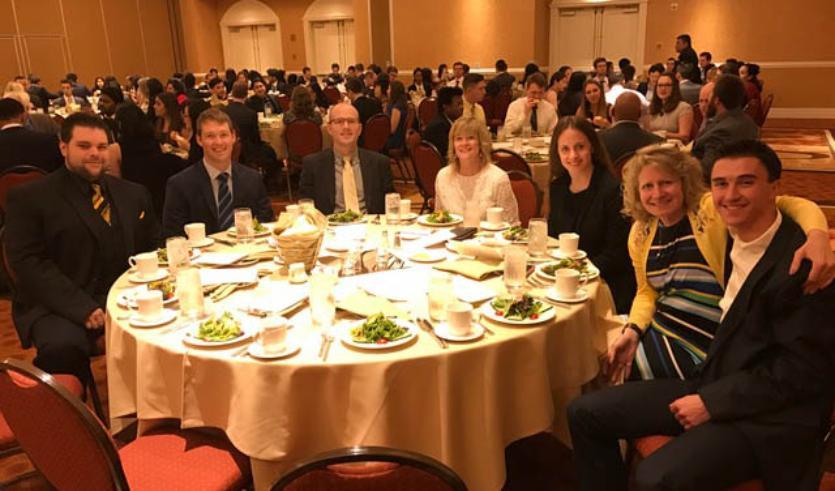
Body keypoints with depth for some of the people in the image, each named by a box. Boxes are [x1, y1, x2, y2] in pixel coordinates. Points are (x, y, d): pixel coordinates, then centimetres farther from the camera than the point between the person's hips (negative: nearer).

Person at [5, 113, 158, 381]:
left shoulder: (134, 194, 16)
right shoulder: (28, 197, 2)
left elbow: (152, 248, 18)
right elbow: (29, 263, -7)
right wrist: (83, 308, -20)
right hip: (59, 306, -3)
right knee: (63, 346, -35)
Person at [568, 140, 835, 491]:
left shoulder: (802, 262, -19)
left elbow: (801, 370, -19)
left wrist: (711, 402, -16)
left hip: (768, 414, -8)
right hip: (710, 382, 8)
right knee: (585, 412, 2)